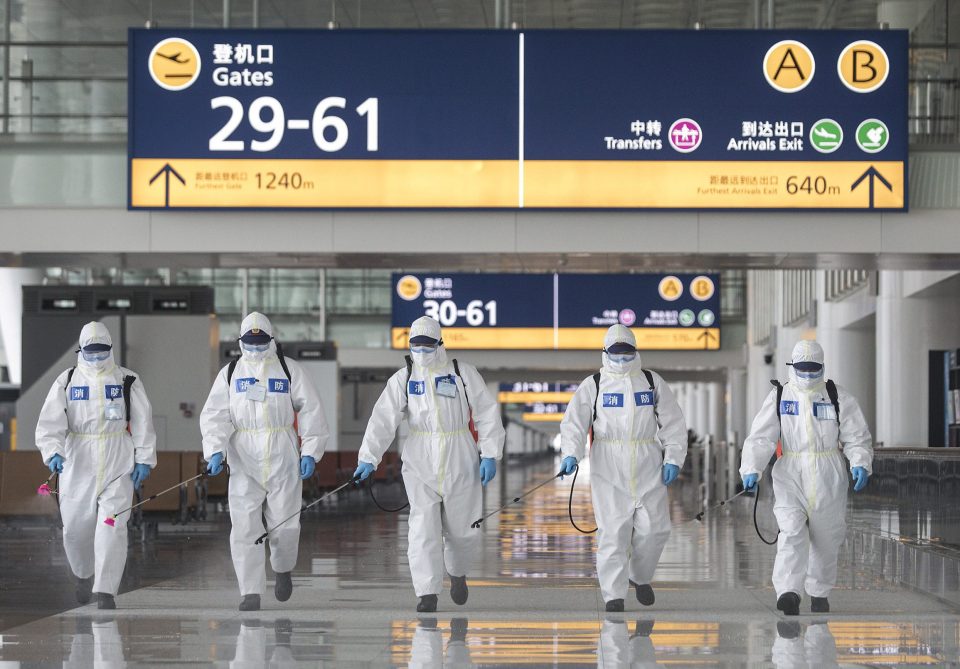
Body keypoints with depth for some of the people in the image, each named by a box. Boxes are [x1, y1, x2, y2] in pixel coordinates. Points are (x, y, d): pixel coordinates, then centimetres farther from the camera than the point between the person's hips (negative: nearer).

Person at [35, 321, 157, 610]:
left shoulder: (127, 381, 5)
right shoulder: (66, 382, 4)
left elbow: (143, 423, 5)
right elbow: (51, 422, -6)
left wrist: (144, 459, -1)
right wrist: (53, 451, -22)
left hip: (118, 465, -1)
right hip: (78, 465, 1)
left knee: (112, 526, -11)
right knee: (75, 528, 7)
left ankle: (106, 591, -9)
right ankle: (84, 575, 35)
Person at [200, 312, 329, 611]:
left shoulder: (289, 370, 6)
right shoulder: (230, 373, 9)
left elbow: (311, 411, 4)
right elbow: (215, 415, 1)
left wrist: (310, 451, -5)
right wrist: (216, 450, -14)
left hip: (283, 458, -1)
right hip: (243, 460, 1)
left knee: (285, 524, 0)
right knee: (244, 527, -6)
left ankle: (283, 569, 31)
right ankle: (250, 592, -2)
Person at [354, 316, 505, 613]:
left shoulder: (463, 373, 0)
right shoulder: (403, 379, 2)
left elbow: (487, 415, 1)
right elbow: (383, 419, -6)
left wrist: (490, 455, -5)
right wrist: (368, 457, -16)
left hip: (460, 462, 0)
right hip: (420, 463, 0)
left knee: (463, 530, 7)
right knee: (423, 527, -9)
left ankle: (457, 573, 37)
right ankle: (427, 593, -6)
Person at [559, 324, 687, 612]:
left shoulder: (653, 382, 10)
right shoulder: (593, 385, 5)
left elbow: (673, 423, 12)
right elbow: (574, 424, 0)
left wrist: (673, 459, 1)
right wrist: (570, 454, -17)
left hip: (648, 469, 2)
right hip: (609, 470, -2)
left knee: (653, 528, -1)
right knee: (613, 531, -7)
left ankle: (640, 576, 26)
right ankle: (614, 595, -2)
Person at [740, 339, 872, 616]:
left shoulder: (838, 397, 4)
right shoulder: (778, 397, 4)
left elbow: (857, 437, 3)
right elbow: (761, 438, -2)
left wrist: (860, 464, -16)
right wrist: (751, 469, -17)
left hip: (828, 479, 1)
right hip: (790, 475, -1)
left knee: (826, 539, 9)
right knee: (791, 532, -17)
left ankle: (819, 593, 27)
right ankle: (788, 591, -27)